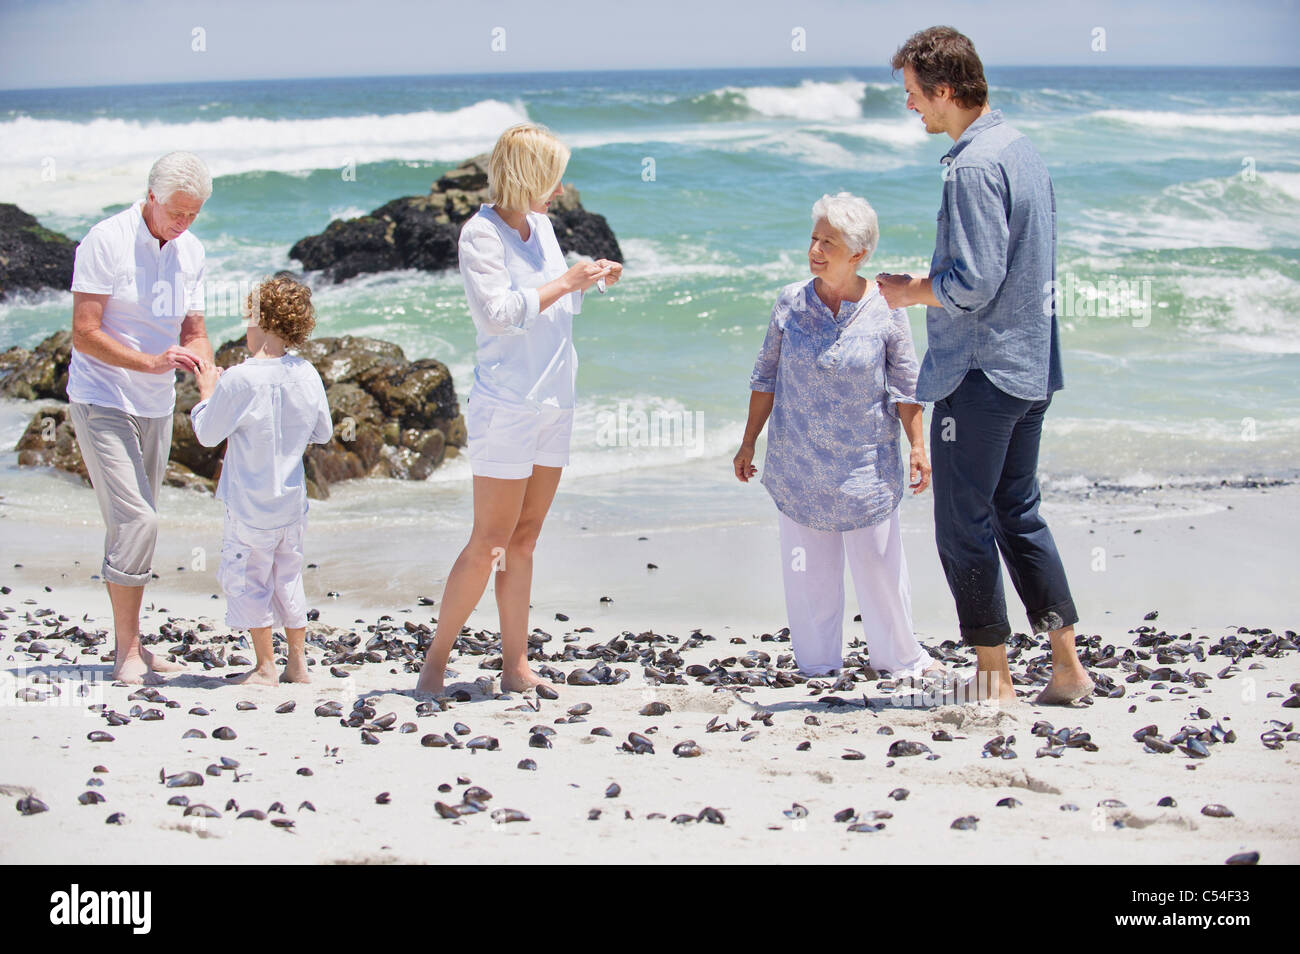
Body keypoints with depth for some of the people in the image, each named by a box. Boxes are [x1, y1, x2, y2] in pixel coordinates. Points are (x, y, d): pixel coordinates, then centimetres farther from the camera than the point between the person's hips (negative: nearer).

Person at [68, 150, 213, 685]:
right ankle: (127, 651, -6)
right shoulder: (107, 241, -15)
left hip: (156, 405, 7)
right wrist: (150, 362, -27)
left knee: (136, 523, 11)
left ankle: (130, 646, 19)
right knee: (134, 520, -14)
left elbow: (193, 332, 11)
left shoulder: (189, 251, 6)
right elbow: (85, 334, -18)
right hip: (102, 400, -7)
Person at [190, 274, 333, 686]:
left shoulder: (238, 380, -18)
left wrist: (207, 393, 6)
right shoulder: (307, 375, -2)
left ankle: (265, 666, 8)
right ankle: (297, 661, 21)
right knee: (288, 577, 17)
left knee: (247, 578, 6)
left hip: (251, 506, -6)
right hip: (293, 500, 6)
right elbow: (323, 432, 9)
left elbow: (207, 433, -9)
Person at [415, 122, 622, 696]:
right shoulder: (481, 232, -11)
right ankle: (435, 660, 3)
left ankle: (516, 666, 12)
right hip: (507, 405, -7)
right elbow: (499, 311, -22)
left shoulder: (539, 225, 11)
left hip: (553, 401, 8)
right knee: (489, 542, -6)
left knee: (523, 541, 9)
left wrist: (591, 279, 7)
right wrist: (567, 281, -18)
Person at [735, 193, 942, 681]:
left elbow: (906, 387, 1)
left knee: (877, 559, 4)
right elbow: (766, 376, 7)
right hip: (797, 460, 2)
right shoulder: (791, 303, -2)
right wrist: (748, 443, 8)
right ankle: (816, 663, 17)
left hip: (865, 459, -2)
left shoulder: (884, 310, -7)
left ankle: (899, 655, 20)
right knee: (807, 566, 5)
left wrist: (918, 447, -4)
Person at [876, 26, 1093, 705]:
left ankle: (993, 678, 9)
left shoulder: (973, 166, -19)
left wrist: (909, 291, -6)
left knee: (964, 527, 2)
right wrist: (929, 283, 15)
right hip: (1031, 367, 9)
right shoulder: (1022, 151, 11)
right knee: (1019, 514, 16)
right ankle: (1068, 668, 17)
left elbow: (972, 284, -23)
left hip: (979, 374, -9)